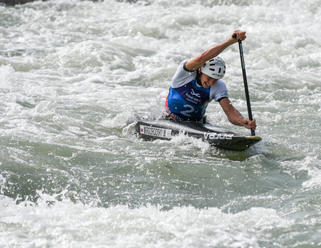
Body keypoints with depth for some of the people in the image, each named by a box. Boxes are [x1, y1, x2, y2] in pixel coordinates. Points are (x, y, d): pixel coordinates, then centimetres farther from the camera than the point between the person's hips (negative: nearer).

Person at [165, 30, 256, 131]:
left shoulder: (219, 87, -12)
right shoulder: (185, 71, -22)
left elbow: (229, 110, -21)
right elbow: (202, 58, -41)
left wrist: (243, 121, -44)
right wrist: (231, 40, -47)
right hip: (171, 122, -3)